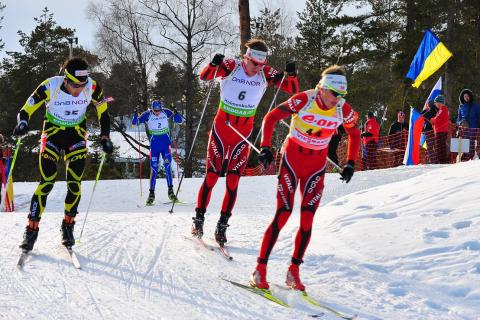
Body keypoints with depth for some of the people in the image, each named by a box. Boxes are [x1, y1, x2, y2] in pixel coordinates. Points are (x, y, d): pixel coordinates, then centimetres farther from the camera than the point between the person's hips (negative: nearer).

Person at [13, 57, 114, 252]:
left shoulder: (92, 88, -18)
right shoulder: (49, 87, -25)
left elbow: (103, 112, 1)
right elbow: (26, 110, -15)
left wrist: (105, 138, -5)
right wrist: (22, 124, -36)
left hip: (77, 134, 2)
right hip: (53, 132, -2)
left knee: (74, 183, -7)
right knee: (47, 182, -13)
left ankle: (68, 226, 11)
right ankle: (32, 229, -6)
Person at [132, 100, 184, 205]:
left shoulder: (166, 112, -6)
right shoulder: (148, 115, -8)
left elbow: (179, 120, -3)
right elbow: (135, 122, -9)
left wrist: (176, 113, -22)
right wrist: (135, 116, -30)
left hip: (166, 142, 0)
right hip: (154, 144, 0)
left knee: (167, 166, -10)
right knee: (154, 168, -1)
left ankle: (170, 190, -3)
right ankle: (152, 193, 7)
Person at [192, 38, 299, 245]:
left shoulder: (265, 74, -5)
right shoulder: (232, 67, -12)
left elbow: (293, 90, -4)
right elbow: (204, 77, -22)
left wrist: (291, 74, -25)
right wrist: (214, 65, -43)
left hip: (244, 132, 2)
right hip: (221, 126, -2)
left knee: (233, 180, 0)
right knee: (212, 175, -3)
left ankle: (222, 226, 8)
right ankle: (199, 219, 11)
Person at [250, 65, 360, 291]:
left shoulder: (344, 110, -9)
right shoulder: (303, 100, -20)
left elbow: (354, 135, 11)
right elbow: (271, 118, -11)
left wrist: (350, 164, 5)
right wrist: (265, 148, -19)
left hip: (316, 166, 3)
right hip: (292, 160, -3)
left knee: (307, 219, -5)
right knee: (283, 214, -12)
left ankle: (294, 271, 8)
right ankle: (260, 269, -6)